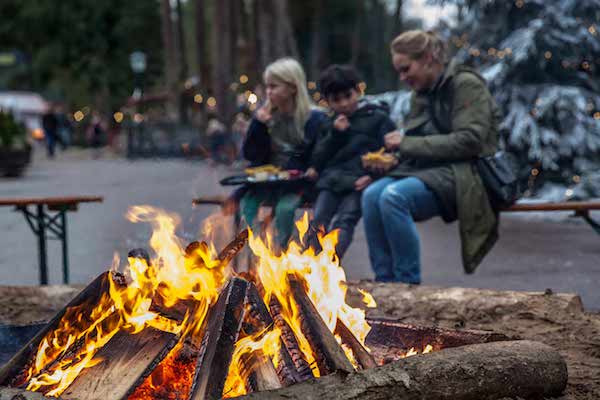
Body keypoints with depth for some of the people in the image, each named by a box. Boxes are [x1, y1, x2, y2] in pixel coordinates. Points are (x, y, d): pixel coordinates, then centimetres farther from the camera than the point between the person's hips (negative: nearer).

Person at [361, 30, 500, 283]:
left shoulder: (466, 84, -5)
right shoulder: (421, 93, 18)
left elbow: (469, 141, -16)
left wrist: (408, 143, -15)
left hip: (461, 174, -7)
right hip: (426, 169, 7)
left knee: (393, 196, -31)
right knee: (372, 195, -22)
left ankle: (408, 284, -23)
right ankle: (385, 282, -18)